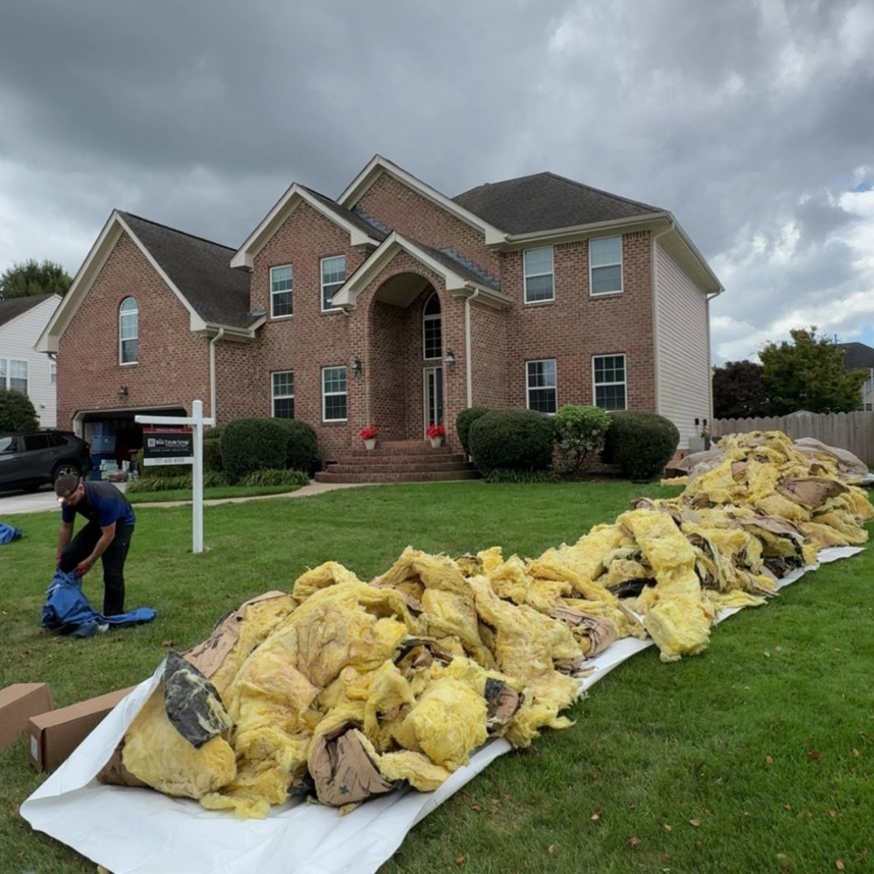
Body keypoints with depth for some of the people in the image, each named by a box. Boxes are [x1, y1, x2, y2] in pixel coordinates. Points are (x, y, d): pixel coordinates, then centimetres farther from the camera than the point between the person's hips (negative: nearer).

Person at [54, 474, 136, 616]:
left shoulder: (104, 499, -39)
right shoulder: (69, 499, -18)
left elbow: (108, 535, -30)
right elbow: (66, 528, 0)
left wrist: (90, 561, -21)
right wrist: (59, 556, 4)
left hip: (120, 523, -7)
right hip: (98, 523, 7)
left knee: (112, 572, -15)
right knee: (68, 558, -3)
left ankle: (113, 617, -1)